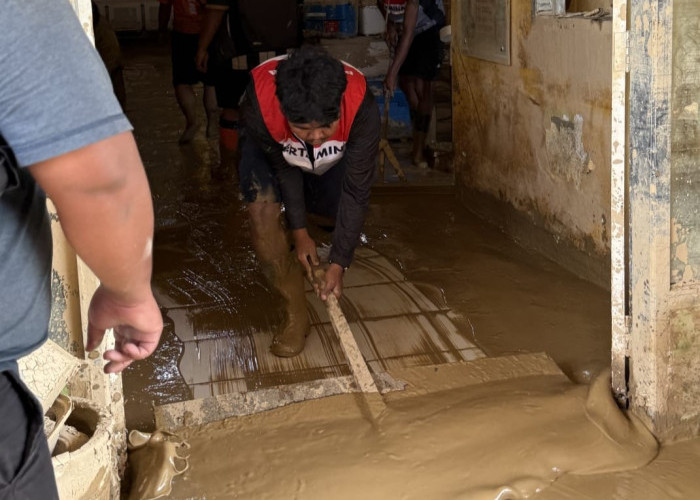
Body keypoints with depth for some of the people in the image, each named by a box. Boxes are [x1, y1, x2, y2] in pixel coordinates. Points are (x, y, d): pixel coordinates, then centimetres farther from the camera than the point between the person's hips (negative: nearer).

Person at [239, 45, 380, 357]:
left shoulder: (362, 108, -41)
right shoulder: (259, 103, -43)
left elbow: (356, 190, -32)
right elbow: (283, 168, -24)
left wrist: (338, 264, -30)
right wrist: (299, 232, -16)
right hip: (270, 150, -2)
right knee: (263, 211, -25)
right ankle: (296, 316, -12)